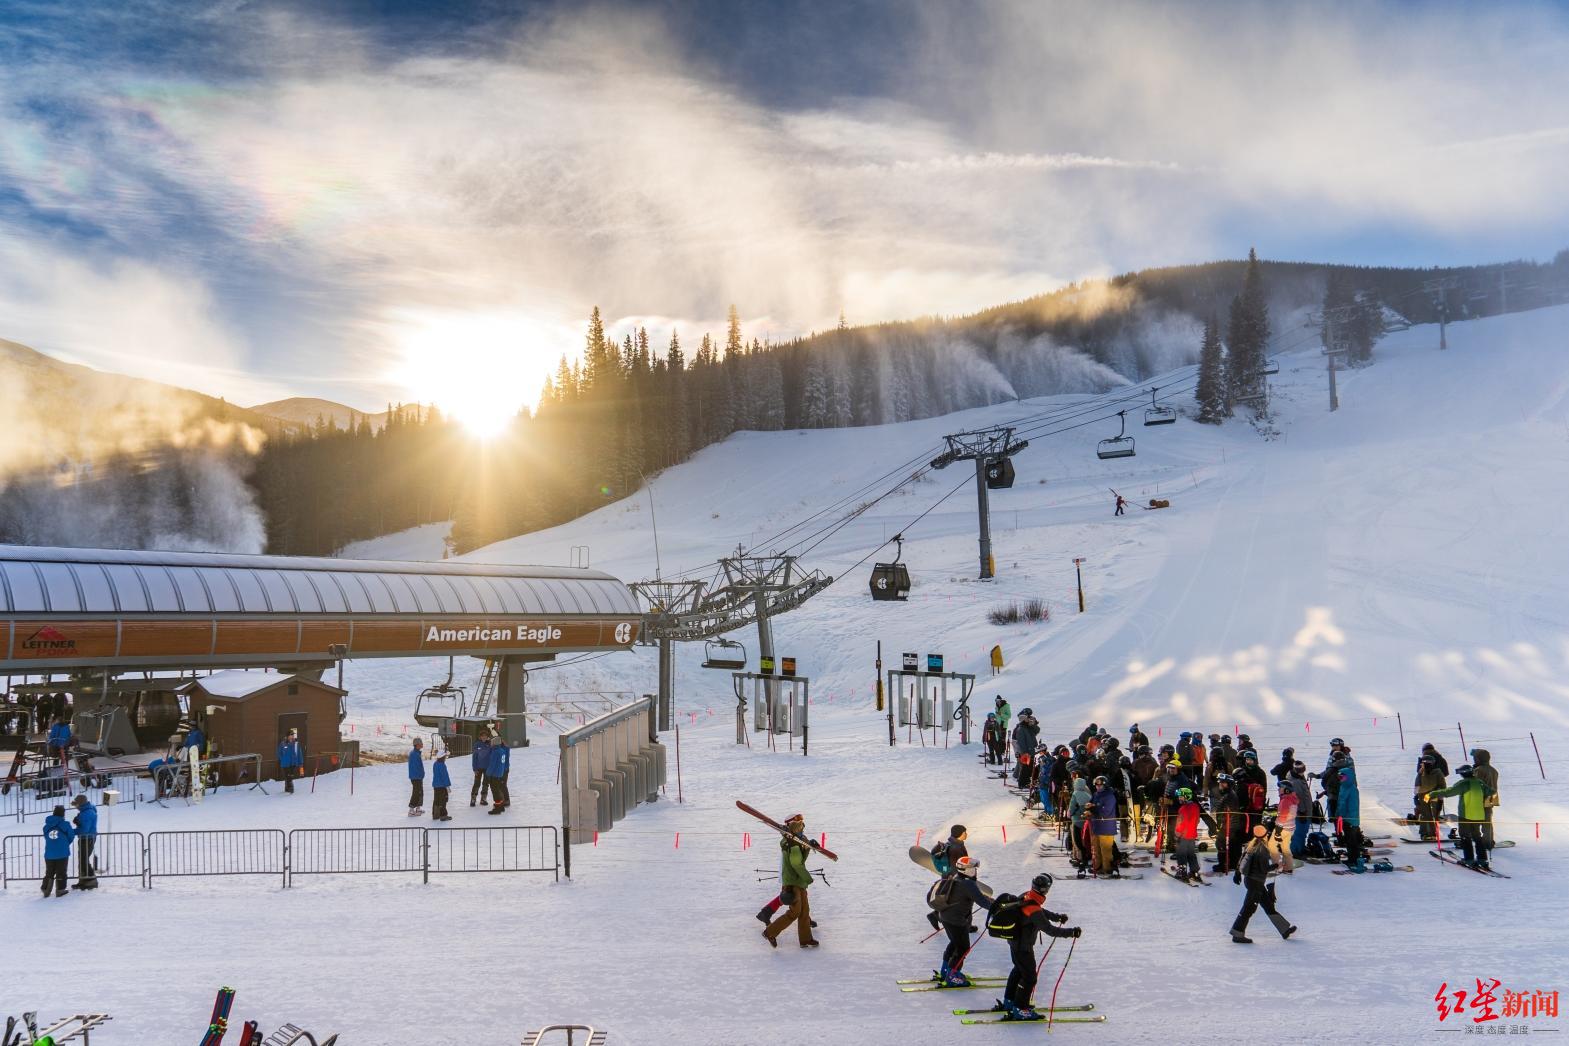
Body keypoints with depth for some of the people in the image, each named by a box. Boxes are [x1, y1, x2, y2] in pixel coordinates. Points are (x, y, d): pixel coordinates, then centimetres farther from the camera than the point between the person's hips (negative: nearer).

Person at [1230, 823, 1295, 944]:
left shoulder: (1251, 845, 5)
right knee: (1249, 908, -3)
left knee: (1268, 905, 17)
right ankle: (1237, 935, 0)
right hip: (1256, 882, -9)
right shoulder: (1263, 849, -20)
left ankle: (1284, 929, 27)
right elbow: (1264, 869, -20)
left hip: (1248, 878, 9)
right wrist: (1276, 865, -3)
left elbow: (1242, 858, 12)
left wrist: (1237, 873, 22)